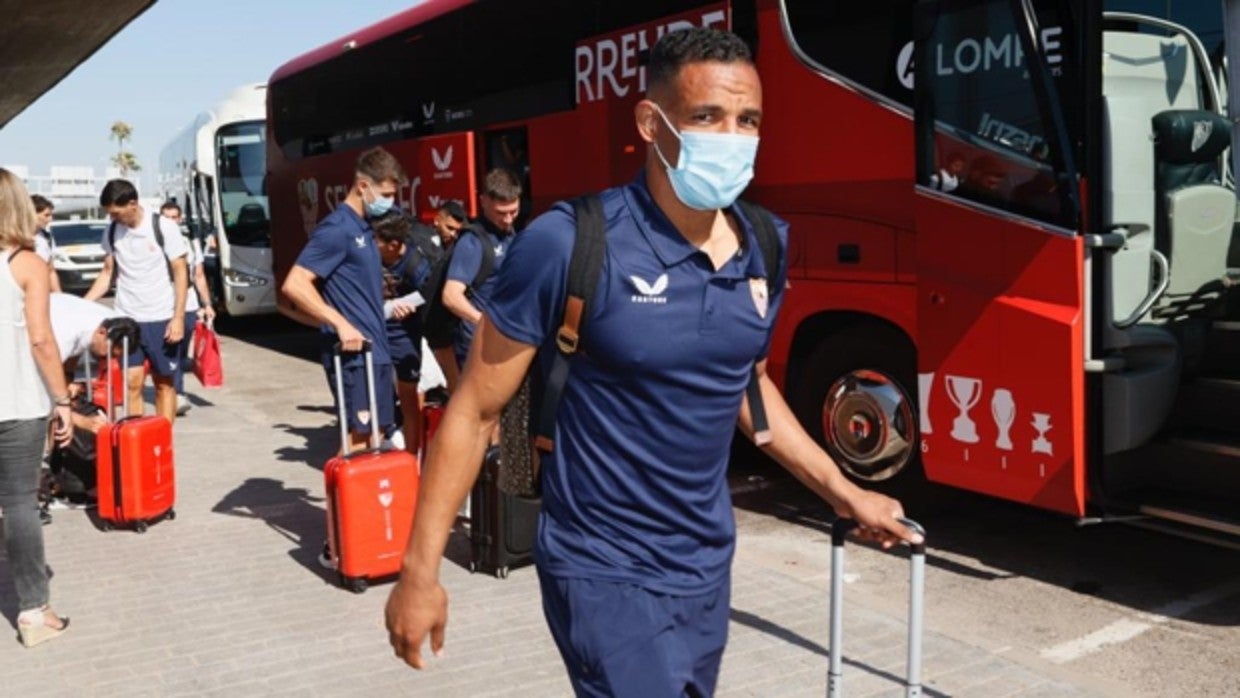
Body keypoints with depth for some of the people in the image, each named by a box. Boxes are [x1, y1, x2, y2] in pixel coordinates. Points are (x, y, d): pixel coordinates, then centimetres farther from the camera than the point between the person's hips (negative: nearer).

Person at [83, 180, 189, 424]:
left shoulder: (164, 227, -8)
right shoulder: (111, 232, 4)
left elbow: (180, 273, -6)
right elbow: (108, 273, 13)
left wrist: (178, 318, -11)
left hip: (161, 320, -3)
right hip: (126, 320, 3)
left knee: (165, 383, 5)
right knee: (132, 383, -1)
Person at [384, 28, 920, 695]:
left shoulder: (766, 248, -1)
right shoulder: (569, 244, -19)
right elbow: (474, 411, -12)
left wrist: (845, 493, 17)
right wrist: (420, 570, -11)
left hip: (708, 565, 6)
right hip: (606, 575, -6)